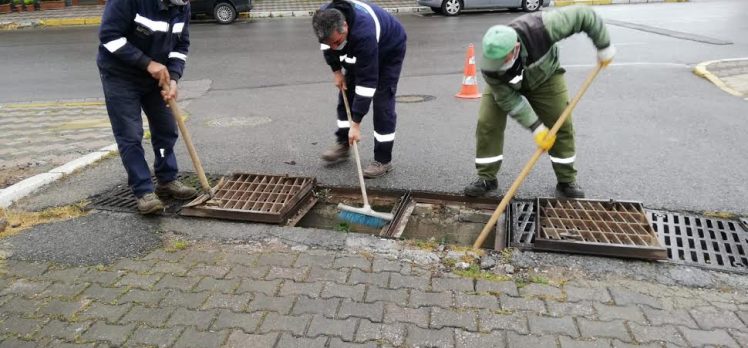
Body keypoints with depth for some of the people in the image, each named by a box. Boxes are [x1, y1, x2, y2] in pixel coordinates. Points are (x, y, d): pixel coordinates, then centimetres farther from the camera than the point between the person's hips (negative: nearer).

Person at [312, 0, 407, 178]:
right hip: (358, 50, 7)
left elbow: (367, 81, -41)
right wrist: (336, 70, -5)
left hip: (389, 50, -7)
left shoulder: (364, 33, -45)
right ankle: (343, 144, 20)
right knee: (346, 93, 5)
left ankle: (383, 160, -4)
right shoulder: (326, 19, -28)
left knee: (382, 103, -12)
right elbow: (327, 43, -1)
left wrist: (356, 124, -38)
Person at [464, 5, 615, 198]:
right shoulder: (490, 67, -37)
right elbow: (508, 99, -27)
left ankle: (567, 180, 12)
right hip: (504, 86, 0)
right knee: (487, 124, -14)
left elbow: (583, 15, -31)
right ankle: (486, 178, 0)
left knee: (562, 125, -3)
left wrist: (604, 47, -22)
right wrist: (536, 128, -27)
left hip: (544, 77, 1)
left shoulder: (541, 28, -43)